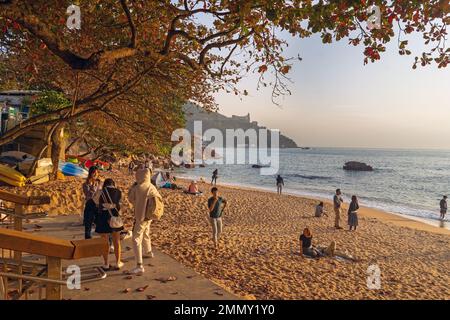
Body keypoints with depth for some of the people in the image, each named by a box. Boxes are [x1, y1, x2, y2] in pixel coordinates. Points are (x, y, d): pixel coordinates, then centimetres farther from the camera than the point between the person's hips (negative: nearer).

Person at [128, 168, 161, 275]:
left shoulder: (137, 188, -19)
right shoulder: (152, 187, -2)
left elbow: (131, 198, -3)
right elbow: (159, 199, 8)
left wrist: (133, 186, 6)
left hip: (141, 217, -7)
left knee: (136, 239, -6)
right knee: (145, 234, 30)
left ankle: (140, 266, -14)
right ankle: (148, 252, 53)